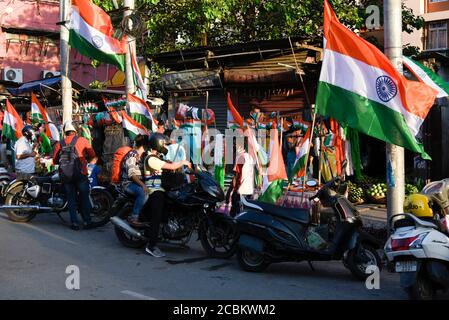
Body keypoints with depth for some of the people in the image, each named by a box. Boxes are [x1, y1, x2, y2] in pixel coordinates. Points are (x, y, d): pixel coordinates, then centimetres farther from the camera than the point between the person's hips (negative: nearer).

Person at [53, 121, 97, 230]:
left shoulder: (60, 144, 6)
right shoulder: (82, 140, 0)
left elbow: (55, 161, 4)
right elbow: (93, 156, 0)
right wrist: (87, 160, 20)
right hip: (81, 173, -2)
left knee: (71, 199, 10)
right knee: (84, 198, 7)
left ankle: (75, 223, 8)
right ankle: (87, 222, 7)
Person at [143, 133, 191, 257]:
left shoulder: (157, 157, 20)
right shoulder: (151, 159, -15)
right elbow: (171, 166, -21)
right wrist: (183, 162, -7)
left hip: (159, 190, 10)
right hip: (155, 192, -10)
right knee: (157, 218, -13)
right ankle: (151, 246, -12)